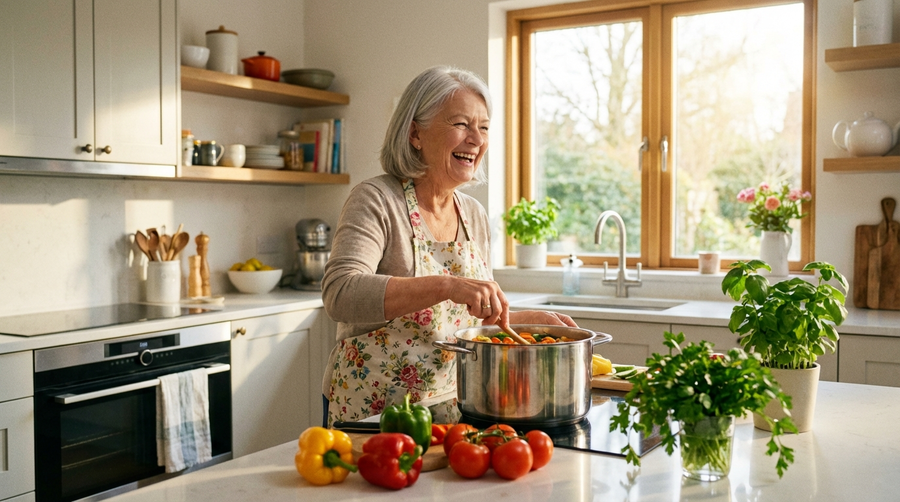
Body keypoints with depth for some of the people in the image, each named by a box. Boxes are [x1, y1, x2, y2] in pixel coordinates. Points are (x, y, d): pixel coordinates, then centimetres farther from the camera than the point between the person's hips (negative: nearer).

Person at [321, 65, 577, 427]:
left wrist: (535, 319, 2)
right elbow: (340, 294, -30)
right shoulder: (376, 201, -13)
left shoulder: (475, 216, 7)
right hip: (371, 411, -5)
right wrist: (447, 285, -38)